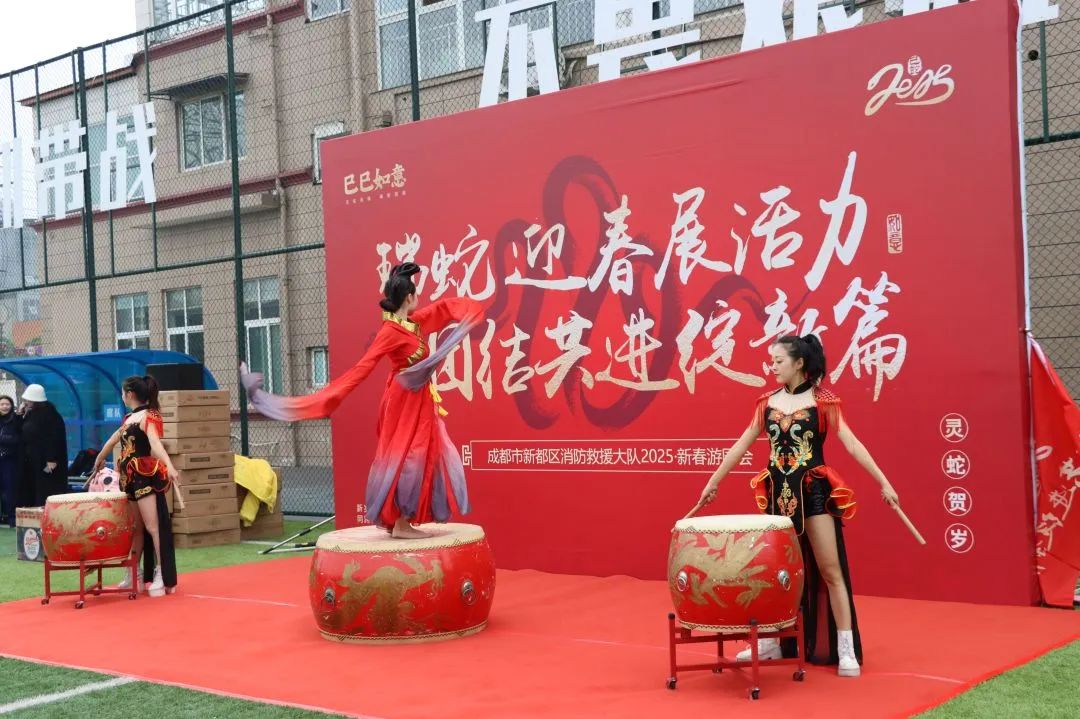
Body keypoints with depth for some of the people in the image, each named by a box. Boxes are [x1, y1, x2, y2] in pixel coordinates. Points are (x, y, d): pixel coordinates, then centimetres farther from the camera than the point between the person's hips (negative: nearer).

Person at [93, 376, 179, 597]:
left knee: (152, 526, -10)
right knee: (136, 528, 14)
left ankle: (162, 576, -8)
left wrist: (169, 466, -42)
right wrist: (100, 458, 45)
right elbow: (115, 438, 31)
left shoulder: (148, 416, -11)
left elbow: (155, 443, -27)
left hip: (146, 477, -8)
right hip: (131, 478, 8)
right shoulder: (129, 418, 15)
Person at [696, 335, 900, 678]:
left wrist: (883, 482, -19)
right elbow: (742, 445, 11)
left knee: (830, 571, -2)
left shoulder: (822, 400, -7)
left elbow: (851, 443, -12)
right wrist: (713, 482, 14)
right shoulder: (767, 402, 6)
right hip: (777, 494, 5)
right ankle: (773, 641, 25)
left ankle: (845, 650, 4)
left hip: (815, 493, -5)